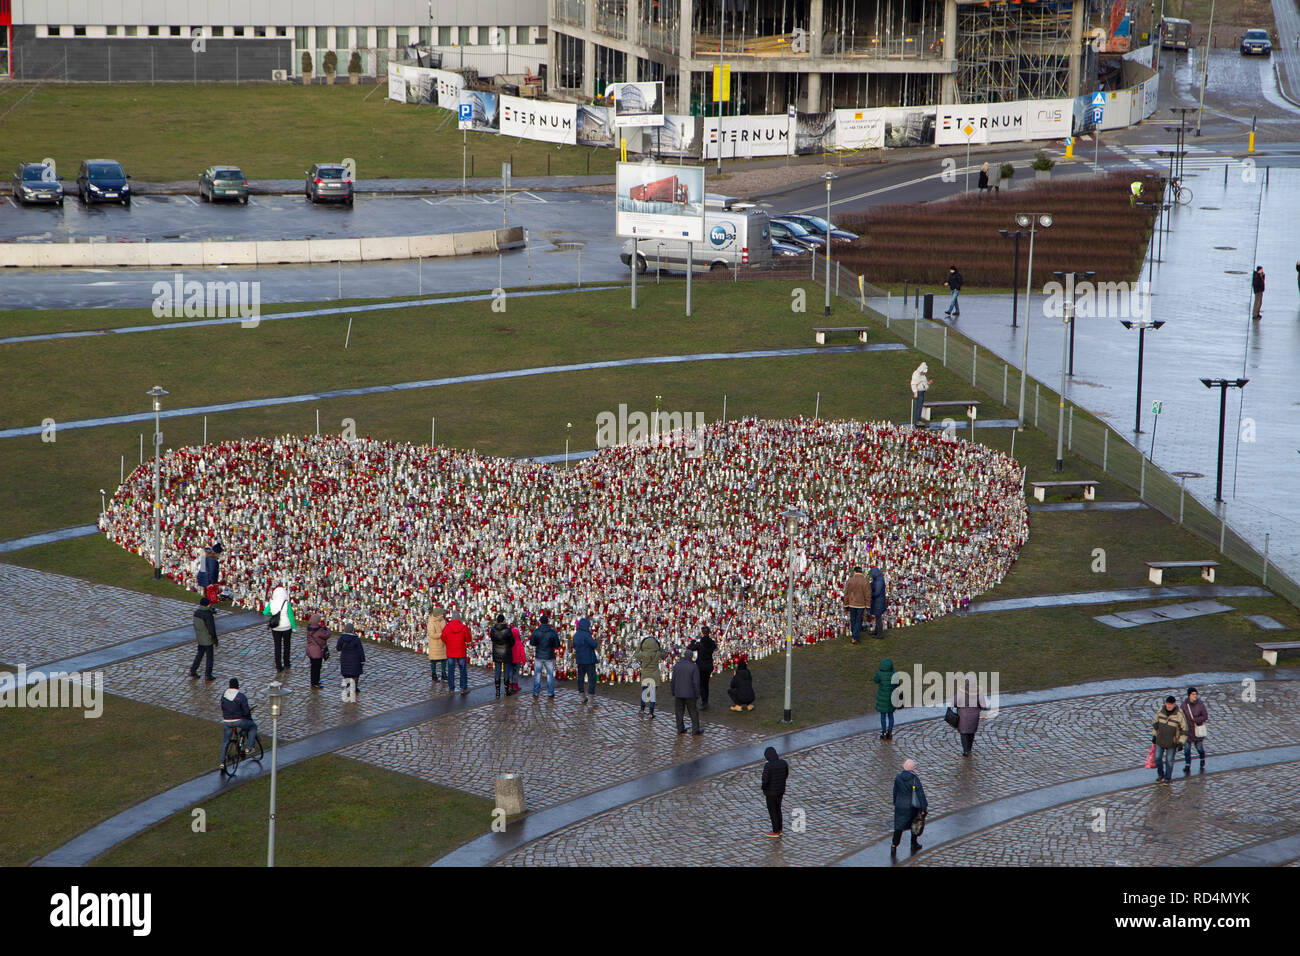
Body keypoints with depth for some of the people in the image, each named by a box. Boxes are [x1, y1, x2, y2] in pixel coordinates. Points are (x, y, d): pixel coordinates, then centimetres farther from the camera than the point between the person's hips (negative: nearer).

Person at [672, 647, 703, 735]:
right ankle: (696, 730, 10)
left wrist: (673, 692, 15)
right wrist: (697, 694, -2)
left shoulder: (677, 666, 2)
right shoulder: (694, 667, -11)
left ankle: (680, 730, 15)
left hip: (678, 694, 3)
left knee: (679, 712, 12)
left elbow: (673, 680, 6)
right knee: (693, 712, 7)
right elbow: (696, 682, -11)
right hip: (690, 694, -3)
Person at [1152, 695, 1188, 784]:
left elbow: (1184, 729, -12)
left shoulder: (1179, 715, -20)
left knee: (1169, 760, 5)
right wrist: (1154, 735, 11)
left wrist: (1181, 742, -15)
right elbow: (1156, 723, 8)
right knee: (1158, 758, 8)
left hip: (1172, 742, -4)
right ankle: (1160, 774, 33)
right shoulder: (1160, 711, -9)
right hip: (1160, 739, 4)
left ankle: (1168, 778, 24)